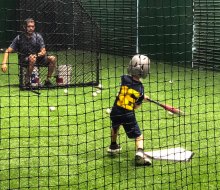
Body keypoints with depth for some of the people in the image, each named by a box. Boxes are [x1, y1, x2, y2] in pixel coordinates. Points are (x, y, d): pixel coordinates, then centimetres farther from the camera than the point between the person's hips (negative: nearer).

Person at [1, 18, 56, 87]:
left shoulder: (38, 36, -5)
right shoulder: (19, 38, -10)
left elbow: (44, 52, -7)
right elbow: (8, 51, -13)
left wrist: (37, 55, -31)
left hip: (37, 58, 3)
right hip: (24, 61, -3)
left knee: (52, 58, -19)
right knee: (32, 58, -38)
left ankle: (48, 80, -6)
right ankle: (27, 81, -25)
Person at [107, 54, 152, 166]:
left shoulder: (125, 78, -6)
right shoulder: (140, 88, -6)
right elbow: (136, 106, 0)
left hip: (116, 111, 2)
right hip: (128, 115, -2)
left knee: (115, 126, 33)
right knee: (138, 136, 7)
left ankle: (113, 146, 50)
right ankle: (140, 152, -20)